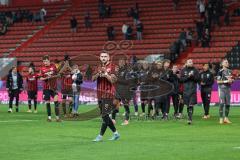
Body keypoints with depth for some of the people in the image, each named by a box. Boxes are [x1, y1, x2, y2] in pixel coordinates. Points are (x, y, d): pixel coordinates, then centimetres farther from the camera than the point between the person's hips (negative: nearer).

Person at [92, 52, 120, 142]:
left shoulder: (111, 67, -5)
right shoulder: (99, 67, 16)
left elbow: (113, 80, -13)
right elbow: (93, 79, 7)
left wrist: (106, 73, -22)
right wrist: (98, 73, -11)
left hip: (108, 94, -8)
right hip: (100, 94, 8)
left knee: (105, 115, -10)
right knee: (104, 116, 11)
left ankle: (100, 136, -9)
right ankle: (115, 133, 21)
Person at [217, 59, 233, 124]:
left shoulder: (229, 71, 13)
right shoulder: (220, 71, -7)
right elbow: (218, 81, -11)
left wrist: (231, 80, -1)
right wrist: (225, 81, -18)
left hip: (228, 88, 6)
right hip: (222, 88, -6)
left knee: (228, 104, 7)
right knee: (222, 103, -8)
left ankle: (226, 118, 15)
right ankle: (221, 118, -5)